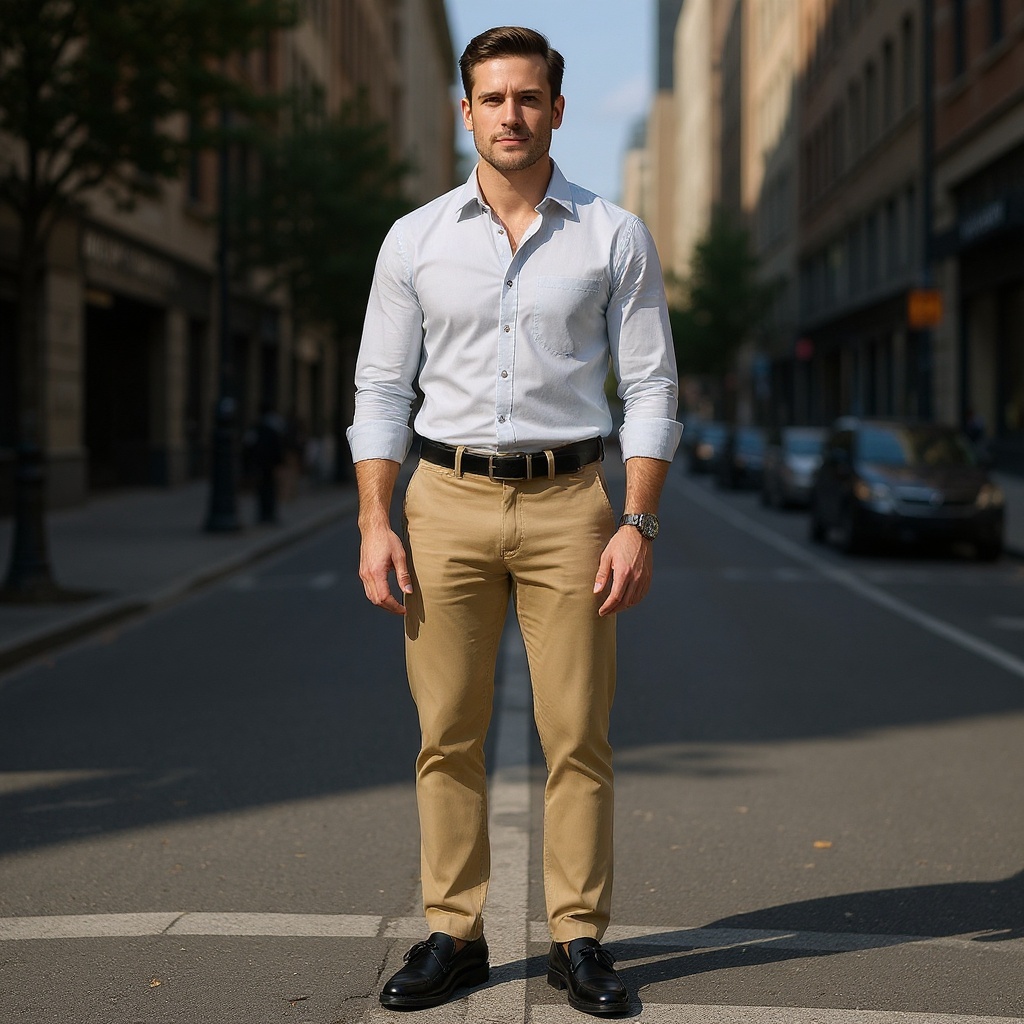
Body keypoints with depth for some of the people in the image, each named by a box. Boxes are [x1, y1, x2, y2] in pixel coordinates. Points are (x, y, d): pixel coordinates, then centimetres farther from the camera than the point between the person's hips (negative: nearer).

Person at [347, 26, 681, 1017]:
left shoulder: (614, 238, 3)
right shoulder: (415, 239, 7)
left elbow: (650, 387, 2)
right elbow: (380, 389, 7)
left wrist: (638, 525, -7)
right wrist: (374, 525, -2)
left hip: (567, 502, -1)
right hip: (448, 499, 1)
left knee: (577, 736, -1)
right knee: (447, 735, 2)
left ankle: (579, 938, 9)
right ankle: (452, 935, 12)